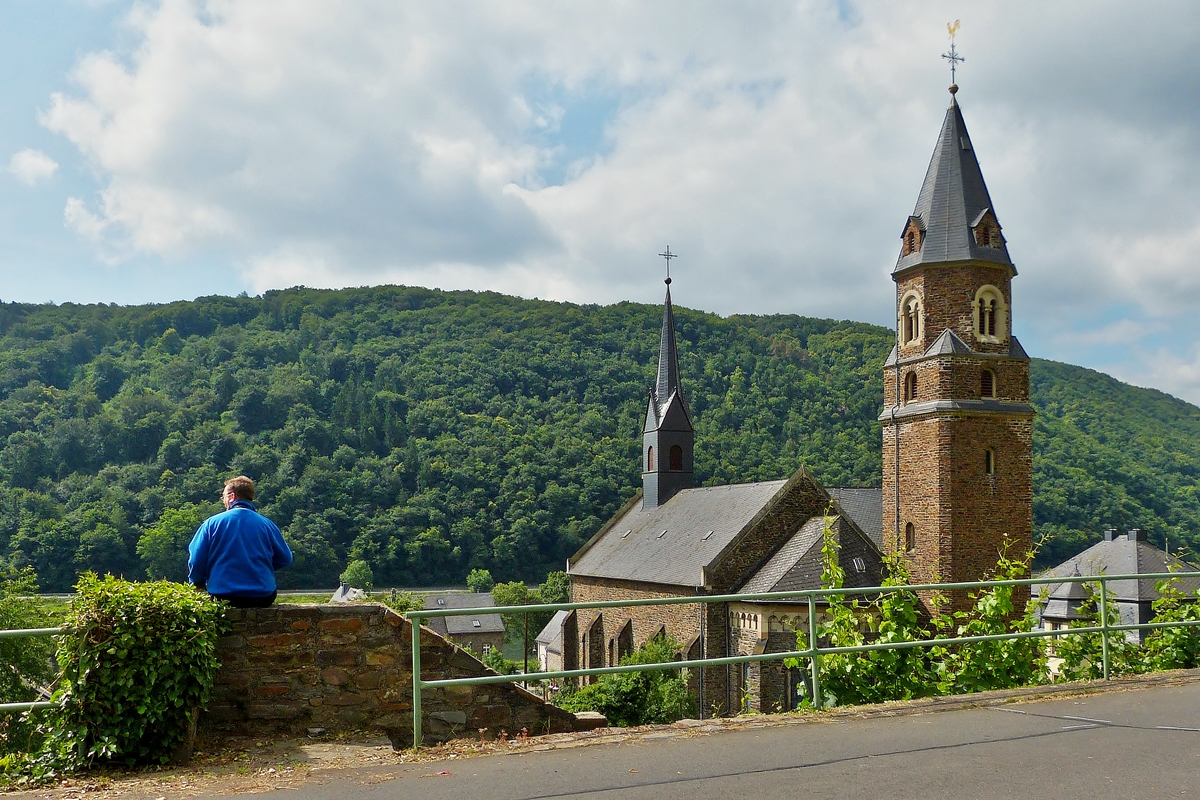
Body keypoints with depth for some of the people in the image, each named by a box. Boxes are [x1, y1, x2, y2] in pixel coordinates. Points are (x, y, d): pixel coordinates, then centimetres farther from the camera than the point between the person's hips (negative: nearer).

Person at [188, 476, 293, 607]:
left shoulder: (211, 523, -1)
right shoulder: (267, 524, 2)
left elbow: (196, 560, 1)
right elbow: (285, 558, 11)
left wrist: (197, 584, 21)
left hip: (222, 596, -1)